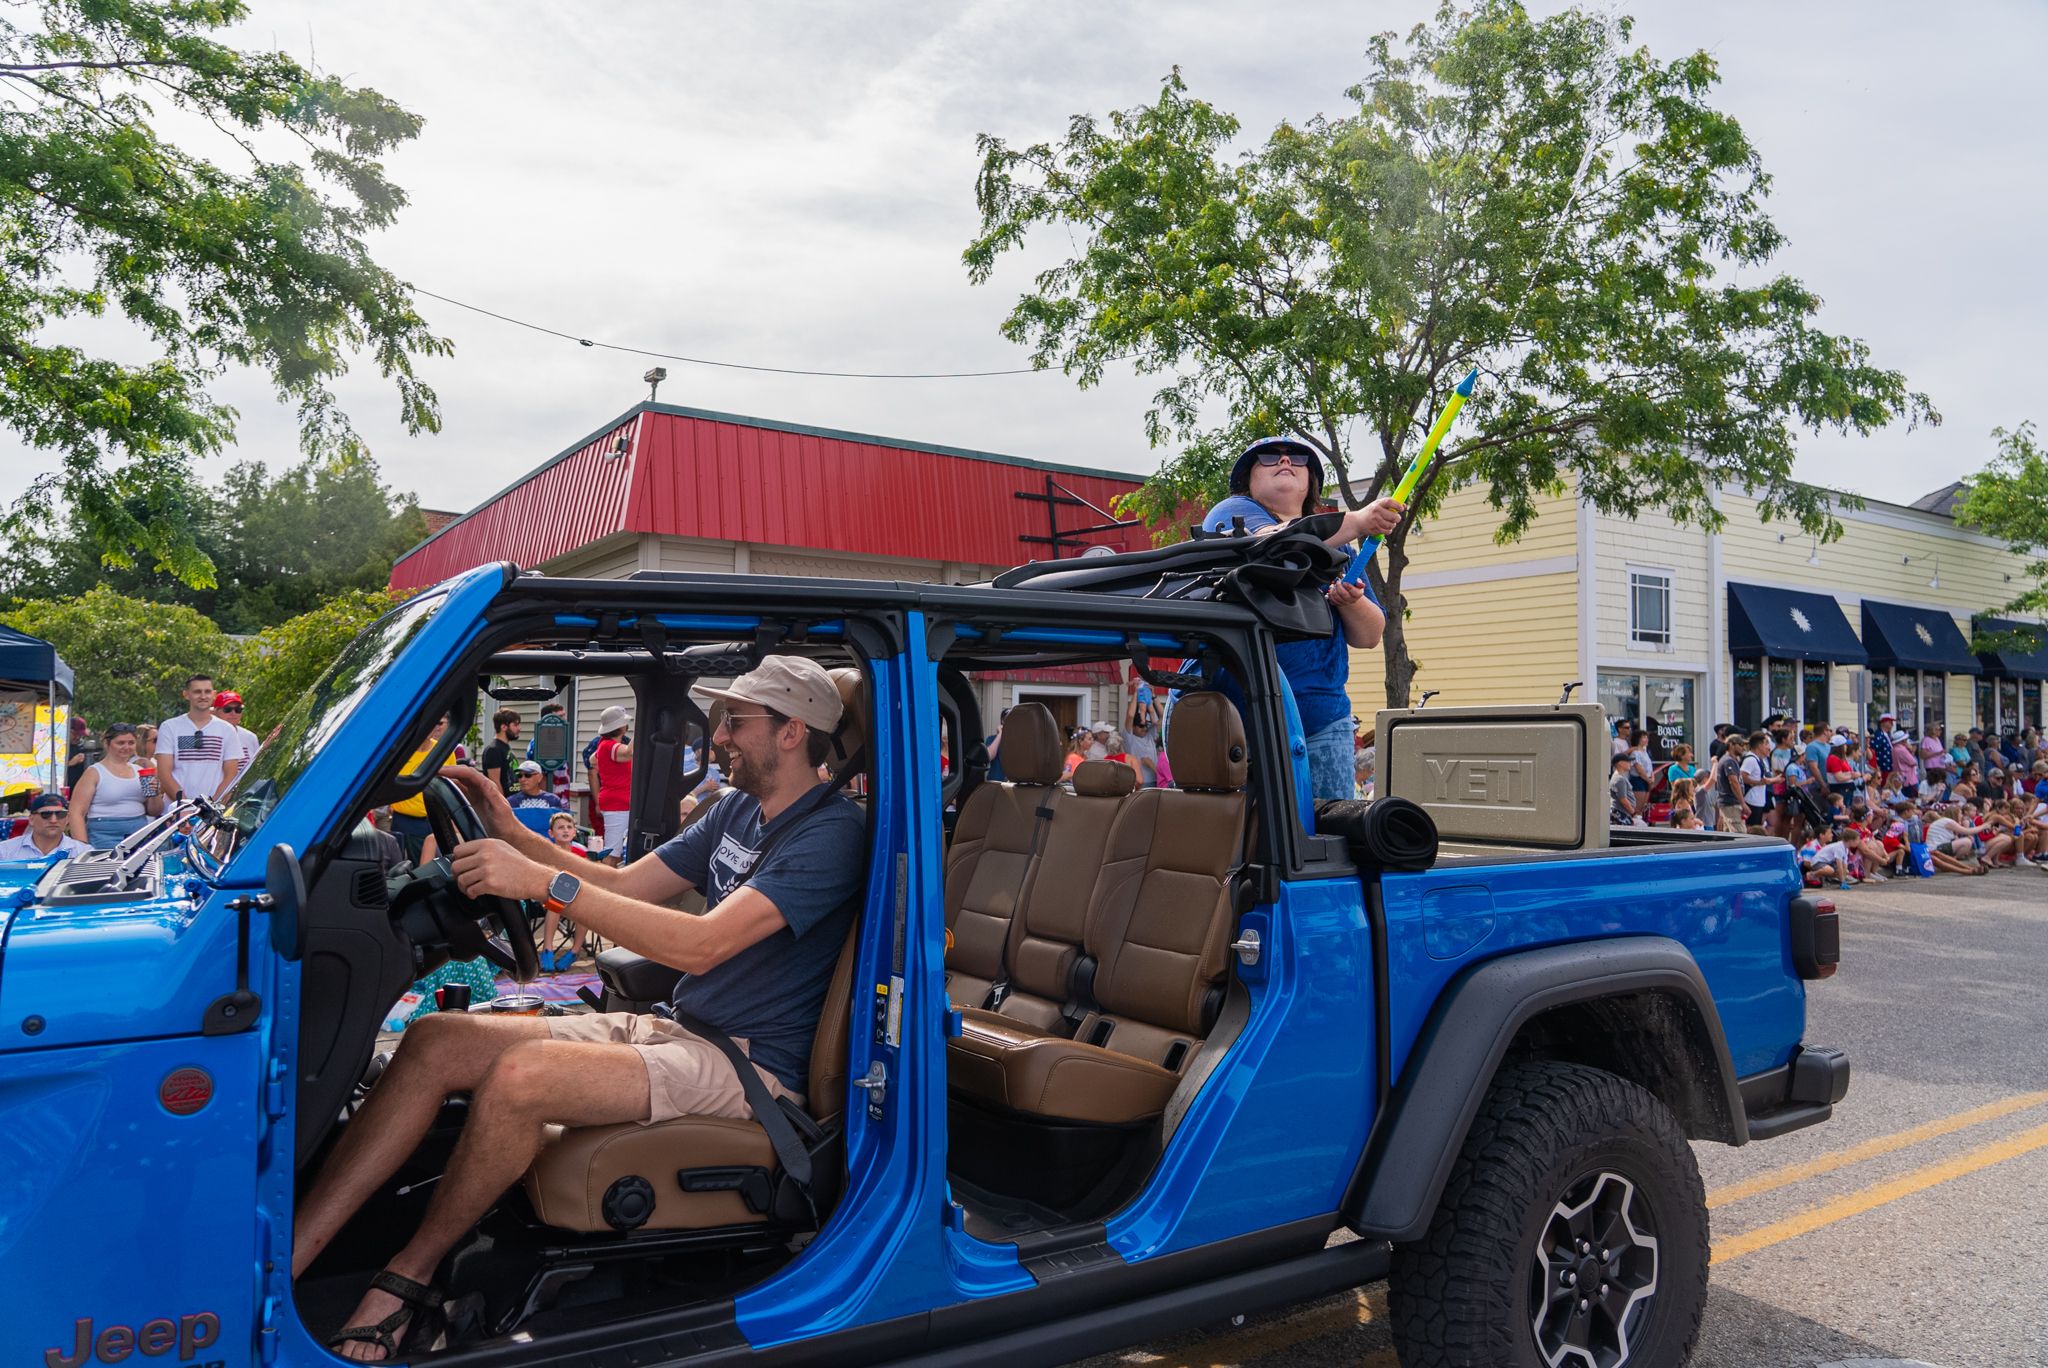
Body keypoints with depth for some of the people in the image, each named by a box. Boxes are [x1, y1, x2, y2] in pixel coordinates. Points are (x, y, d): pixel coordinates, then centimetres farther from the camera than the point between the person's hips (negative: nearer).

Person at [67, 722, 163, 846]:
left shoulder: (139, 771, 14)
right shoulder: (95, 773, 2)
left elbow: (154, 812, 18)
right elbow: (76, 813, -4)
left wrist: (154, 794, -2)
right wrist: (83, 848, -13)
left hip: (141, 835, 4)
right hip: (106, 836, -4)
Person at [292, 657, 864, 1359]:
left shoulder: (831, 833, -16)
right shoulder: (736, 810, 15)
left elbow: (701, 945, -26)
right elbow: (626, 885, 18)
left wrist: (543, 880, -27)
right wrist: (516, 836, 5)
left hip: (752, 1065, -9)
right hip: (669, 1028, 9)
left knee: (518, 1077, -29)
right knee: (434, 1042, -6)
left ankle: (407, 1277, -5)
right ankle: (282, 1260, -8)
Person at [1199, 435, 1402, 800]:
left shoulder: (1335, 548, 22)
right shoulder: (1233, 512, 7)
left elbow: (1369, 637, 15)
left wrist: (1350, 601, -6)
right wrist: (1356, 522, -25)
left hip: (1323, 717, 5)